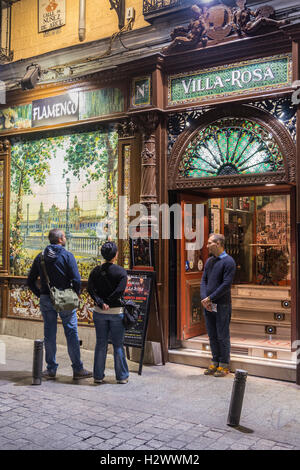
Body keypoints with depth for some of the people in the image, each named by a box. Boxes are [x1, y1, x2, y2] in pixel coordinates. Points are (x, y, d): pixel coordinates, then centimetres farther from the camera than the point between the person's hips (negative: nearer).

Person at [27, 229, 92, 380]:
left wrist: (40, 295, 14)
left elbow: (30, 281, 9)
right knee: (71, 333, 3)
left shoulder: (40, 257, 6)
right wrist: (76, 294, 0)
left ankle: (51, 369, 16)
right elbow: (76, 279, -15)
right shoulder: (67, 256, -8)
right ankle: (77, 369, 7)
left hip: (46, 300, 4)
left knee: (49, 334, 10)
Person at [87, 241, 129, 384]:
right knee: (118, 345, 7)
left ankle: (98, 376, 16)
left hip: (99, 312, 3)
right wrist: (108, 302, -8)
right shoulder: (121, 271, -8)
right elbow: (120, 291, -18)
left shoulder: (96, 271, 3)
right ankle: (122, 376, 15)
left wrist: (101, 303, -14)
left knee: (101, 344, 11)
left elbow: (90, 289, -8)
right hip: (116, 312, -3)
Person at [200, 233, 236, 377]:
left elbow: (226, 284, -16)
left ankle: (224, 365, 12)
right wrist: (204, 298, -6)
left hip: (222, 305, -7)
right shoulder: (209, 261, 13)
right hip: (208, 305, 7)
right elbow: (204, 280, 10)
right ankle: (215, 362, 24)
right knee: (212, 335, 13)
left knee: (222, 336, 1)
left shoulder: (228, 261, -10)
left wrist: (210, 298, -14)